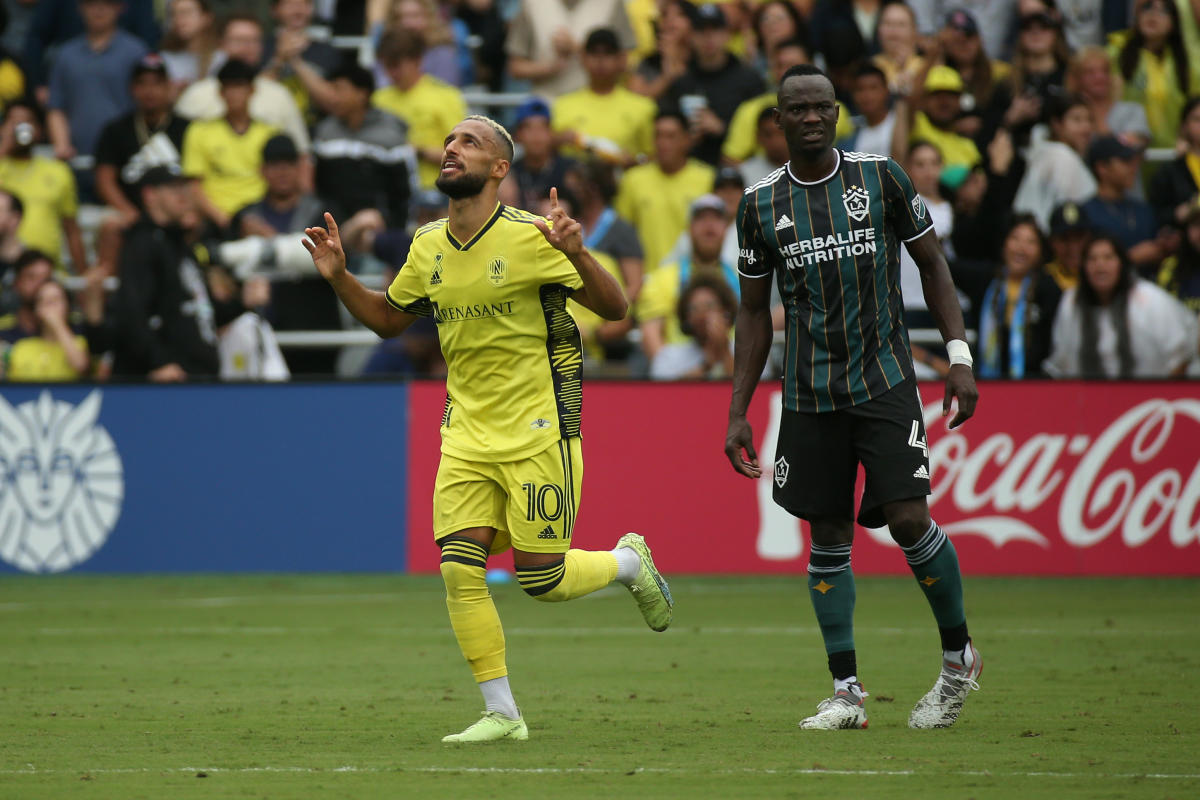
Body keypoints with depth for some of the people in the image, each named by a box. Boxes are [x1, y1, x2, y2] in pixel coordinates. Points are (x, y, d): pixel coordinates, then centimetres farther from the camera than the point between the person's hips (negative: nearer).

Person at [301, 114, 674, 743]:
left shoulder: (530, 237, -12)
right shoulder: (428, 246, 6)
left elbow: (613, 308, -10)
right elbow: (387, 319, 21)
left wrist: (577, 255, -29)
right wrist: (339, 278, 4)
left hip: (538, 433, -5)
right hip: (467, 437, 5)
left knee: (540, 579, -1)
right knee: (459, 569, -9)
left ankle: (629, 561, 31)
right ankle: (501, 714, 1)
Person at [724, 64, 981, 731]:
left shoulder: (881, 178, 0)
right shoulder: (761, 205, 6)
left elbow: (932, 262, 7)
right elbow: (755, 313, 12)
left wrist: (959, 354, -3)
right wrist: (738, 413, 8)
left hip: (886, 380, -2)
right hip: (810, 394, 2)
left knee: (907, 518, -13)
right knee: (829, 536, 1)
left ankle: (960, 656, 8)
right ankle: (846, 693, 6)